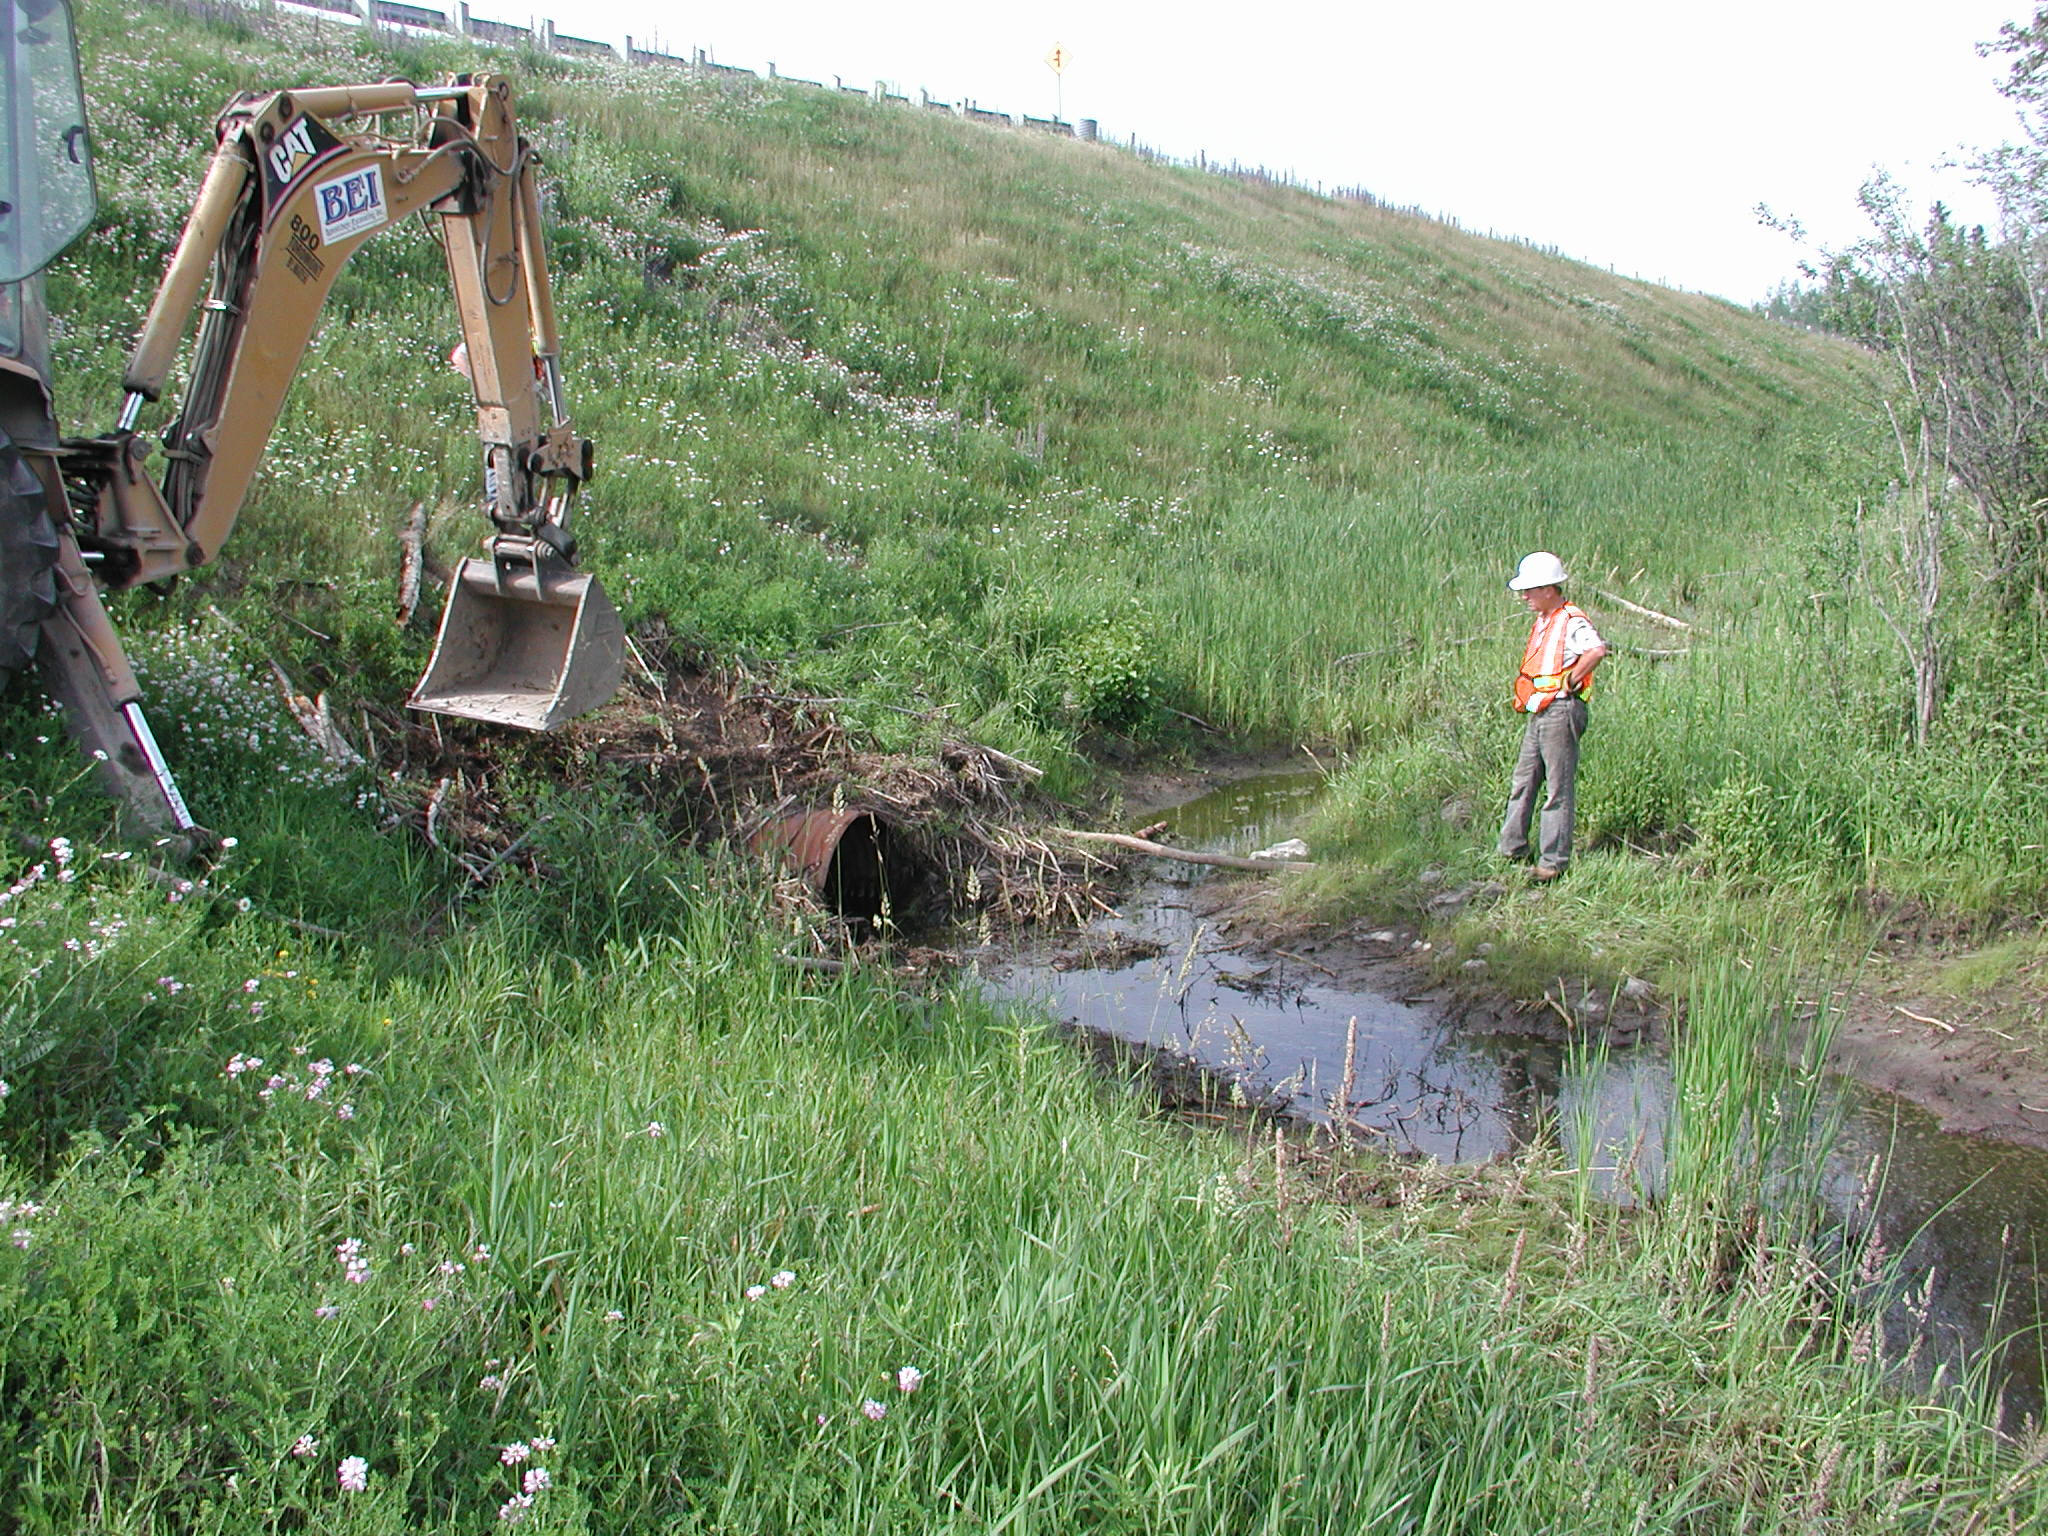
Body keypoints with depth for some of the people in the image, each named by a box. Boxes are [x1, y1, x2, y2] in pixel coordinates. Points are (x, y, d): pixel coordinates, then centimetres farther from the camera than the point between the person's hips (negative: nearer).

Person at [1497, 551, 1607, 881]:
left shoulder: (1572, 622, -14)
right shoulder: (1541, 623, 16)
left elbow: (1597, 649, -34)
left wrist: (1568, 682, -22)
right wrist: (1524, 699, 13)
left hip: (1560, 712, -9)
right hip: (1538, 714, 10)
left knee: (1557, 789, -2)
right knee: (1523, 783, 13)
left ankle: (1554, 860, 4)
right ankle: (1513, 848, 22)